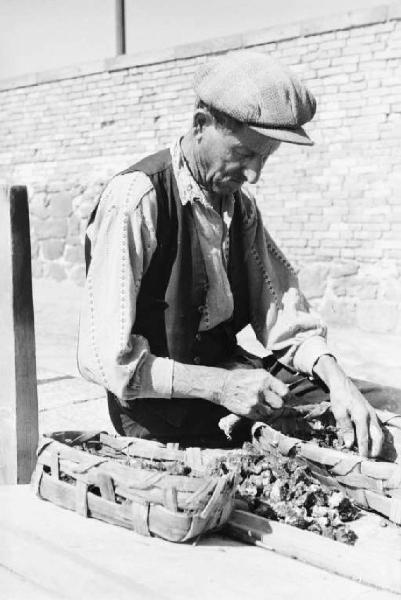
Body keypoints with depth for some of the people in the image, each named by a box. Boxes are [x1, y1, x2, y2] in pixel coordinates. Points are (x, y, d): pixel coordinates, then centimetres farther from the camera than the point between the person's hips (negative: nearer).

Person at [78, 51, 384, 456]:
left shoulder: (239, 202, 3)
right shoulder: (134, 199, -21)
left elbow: (280, 310, 3)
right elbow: (102, 358, -22)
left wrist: (336, 379, -15)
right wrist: (219, 385, -27)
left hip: (229, 370, 7)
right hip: (163, 415, -6)